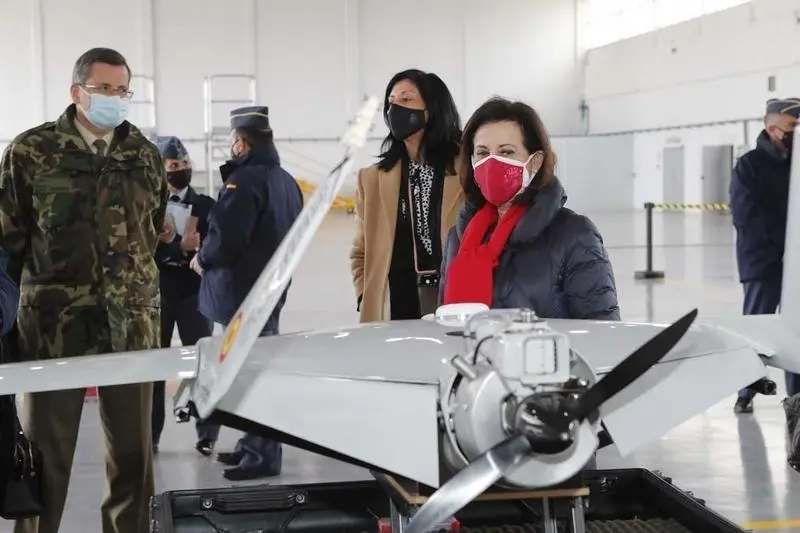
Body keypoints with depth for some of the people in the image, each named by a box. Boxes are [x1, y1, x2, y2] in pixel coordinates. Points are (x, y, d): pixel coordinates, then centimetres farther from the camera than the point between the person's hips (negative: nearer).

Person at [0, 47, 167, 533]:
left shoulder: (146, 155, 8)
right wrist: (47, 288, 6)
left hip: (131, 321, 3)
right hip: (54, 322, -3)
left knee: (134, 449, 9)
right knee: (46, 451, 4)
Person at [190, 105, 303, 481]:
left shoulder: (244, 180, -18)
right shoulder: (286, 181, 11)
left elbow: (224, 239, -23)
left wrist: (202, 259, -5)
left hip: (242, 292, -10)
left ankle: (262, 455, -1)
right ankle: (255, 444, 28)